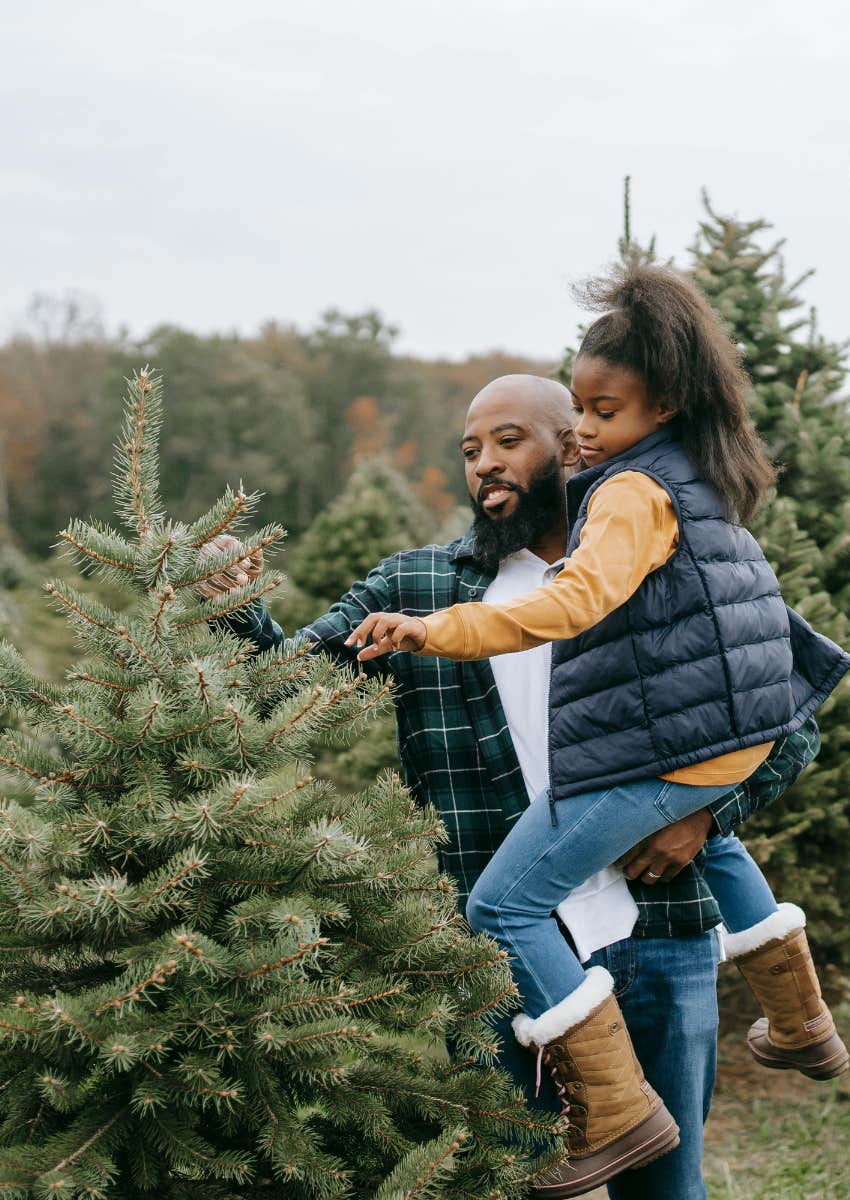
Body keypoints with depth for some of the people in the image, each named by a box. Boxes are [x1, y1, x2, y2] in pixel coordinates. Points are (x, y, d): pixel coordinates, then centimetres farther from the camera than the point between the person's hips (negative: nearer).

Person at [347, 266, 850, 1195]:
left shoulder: (636, 491, -15)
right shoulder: (705, 477, 14)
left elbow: (579, 598, -33)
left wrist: (435, 631, -41)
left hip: (661, 749, -10)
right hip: (740, 735, 10)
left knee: (504, 907, -5)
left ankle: (624, 1113, -5)